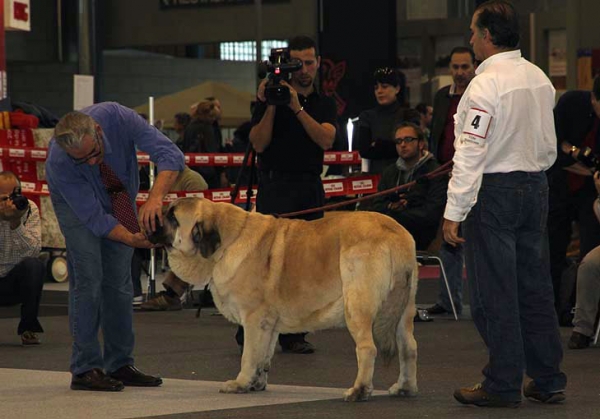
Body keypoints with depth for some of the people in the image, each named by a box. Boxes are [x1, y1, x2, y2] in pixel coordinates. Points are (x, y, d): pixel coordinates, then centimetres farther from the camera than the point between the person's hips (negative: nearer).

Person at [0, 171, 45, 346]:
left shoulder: (29, 209, -10)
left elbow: (33, 251, -22)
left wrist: (16, 223, -35)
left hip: (16, 281, 0)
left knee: (33, 265, -31)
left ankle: (28, 328, -14)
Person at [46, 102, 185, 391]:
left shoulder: (117, 117, -36)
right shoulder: (58, 163, -37)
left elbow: (170, 155, -37)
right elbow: (93, 216, -31)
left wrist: (155, 198, -52)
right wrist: (133, 240, -44)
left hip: (119, 198, 3)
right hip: (77, 202, -3)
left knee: (119, 280, 2)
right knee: (88, 278, -14)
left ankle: (119, 365, 8)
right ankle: (85, 368, -11)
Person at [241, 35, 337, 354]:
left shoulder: (324, 104, 12)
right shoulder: (270, 97, 2)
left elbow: (326, 139, -7)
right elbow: (259, 144, -6)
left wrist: (298, 108, -16)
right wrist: (270, 106, -16)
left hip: (311, 187, 4)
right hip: (276, 184, -4)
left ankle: (292, 334, 8)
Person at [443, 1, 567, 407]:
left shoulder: (485, 86, -16)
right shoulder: (540, 79, 7)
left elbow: (471, 154, -18)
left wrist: (454, 212, -16)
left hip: (493, 191, -7)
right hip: (535, 187, 7)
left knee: (495, 295, -1)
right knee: (535, 286, 12)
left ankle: (503, 385, 3)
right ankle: (548, 380, 17)